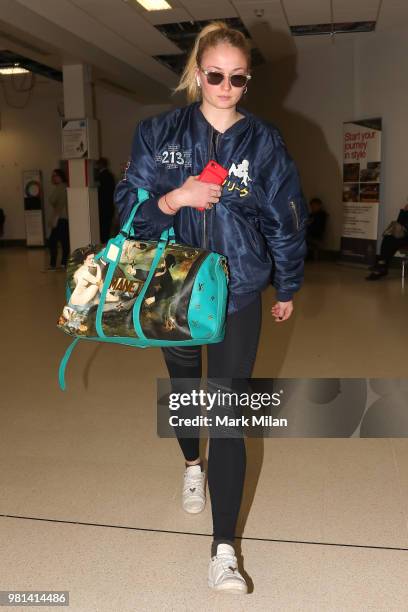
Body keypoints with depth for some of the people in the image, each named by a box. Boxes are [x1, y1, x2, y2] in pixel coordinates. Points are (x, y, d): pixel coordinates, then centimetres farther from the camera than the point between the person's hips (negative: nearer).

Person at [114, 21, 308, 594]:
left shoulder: (264, 141, -3)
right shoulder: (159, 132, -1)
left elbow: (286, 220, 5)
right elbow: (129, 207, -4)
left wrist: (287, 288, 12)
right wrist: (173, 198, -24)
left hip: (238, 295, -2)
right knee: (183, 386, 23)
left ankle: (224, 550, 6)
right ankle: (193, 465, 54)